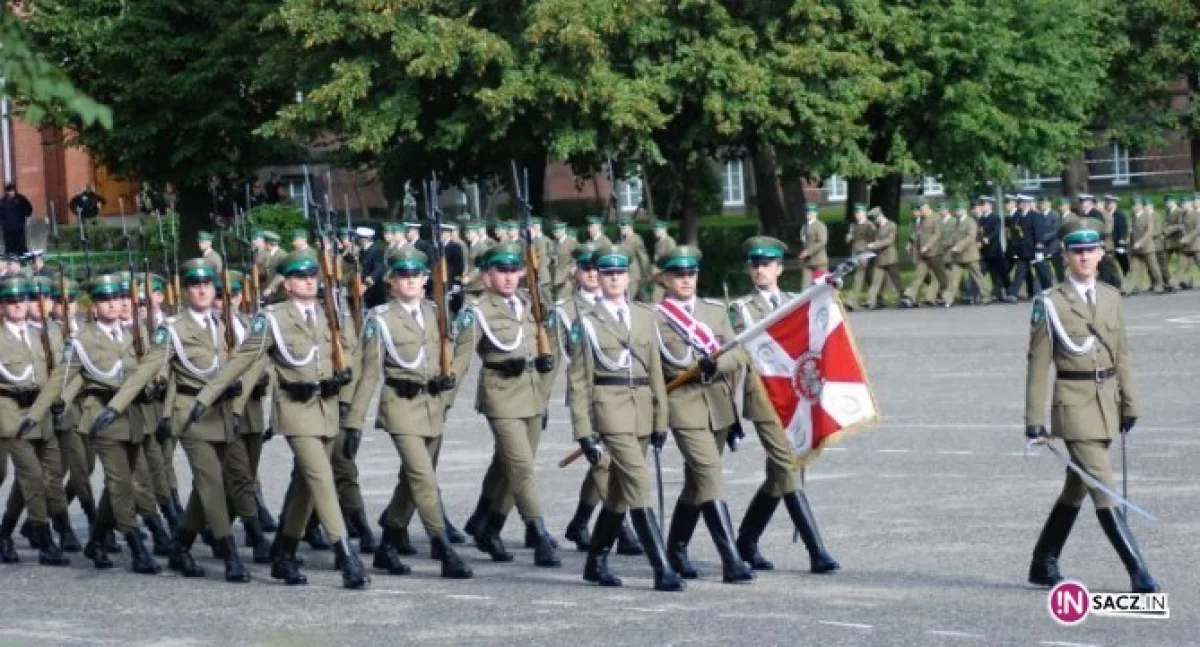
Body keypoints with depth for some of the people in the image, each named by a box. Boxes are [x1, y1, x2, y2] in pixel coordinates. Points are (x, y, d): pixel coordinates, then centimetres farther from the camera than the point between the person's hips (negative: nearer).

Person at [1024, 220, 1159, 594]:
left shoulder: (1111, 299, 9)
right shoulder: (1050, 304, -7)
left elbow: (1122, 355, 14)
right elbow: (1038, 365, -6)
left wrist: (1129, 404, 10)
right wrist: (1035, 422, -9)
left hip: (1106, 403, 6)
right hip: (1074, 405, -6)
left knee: (1077, 487, 14)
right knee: (1103, 489, -10)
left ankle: (1043, 564, 27)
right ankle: (1138, 572, -13)